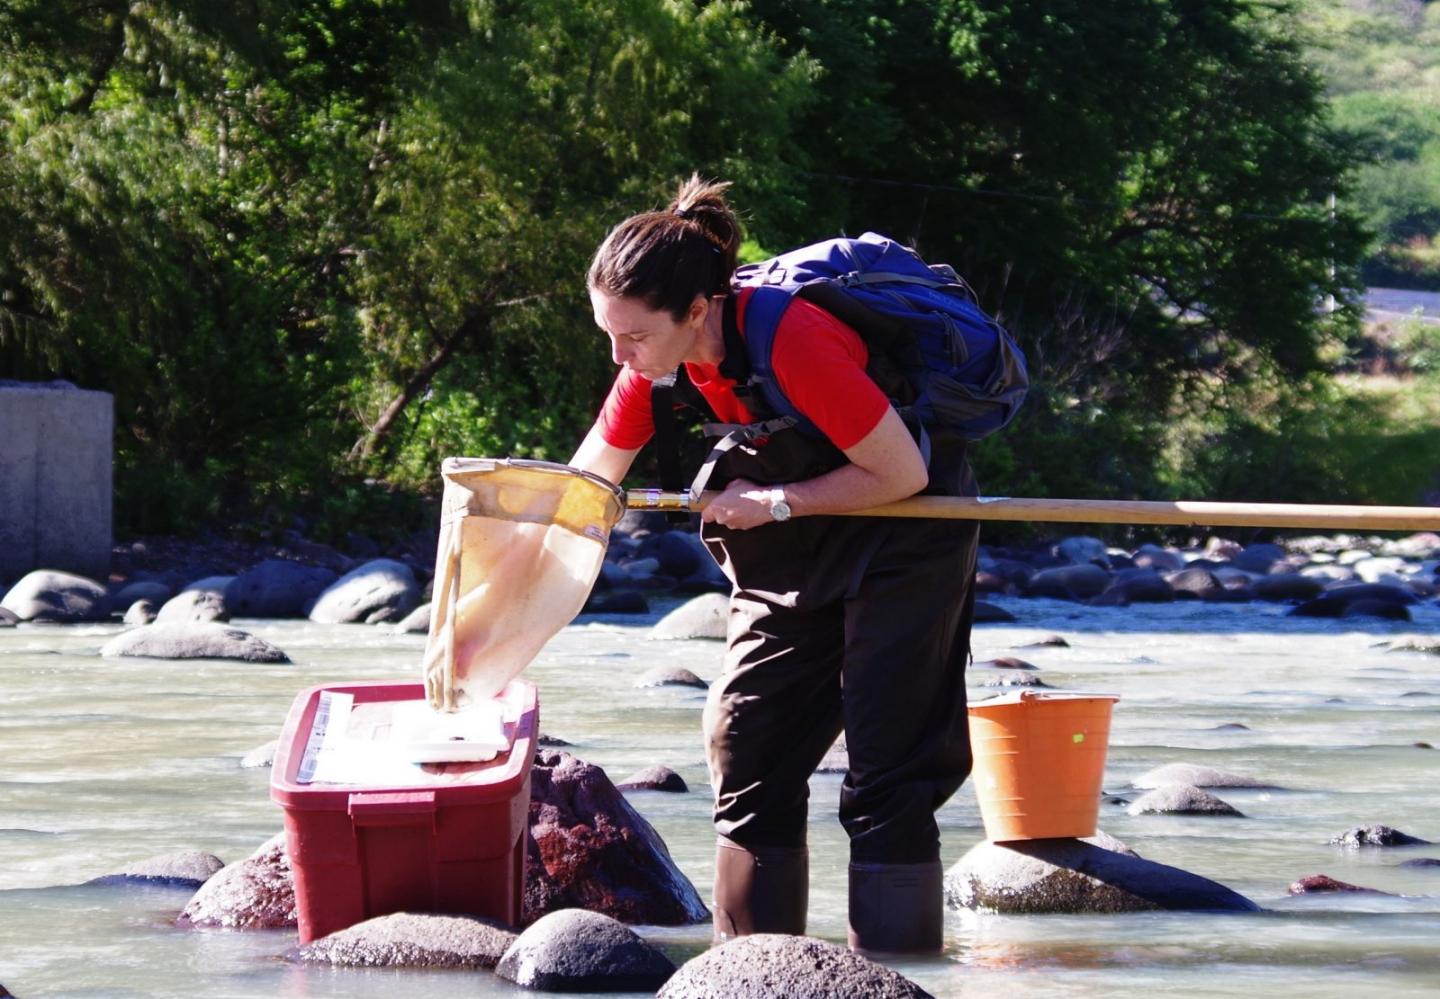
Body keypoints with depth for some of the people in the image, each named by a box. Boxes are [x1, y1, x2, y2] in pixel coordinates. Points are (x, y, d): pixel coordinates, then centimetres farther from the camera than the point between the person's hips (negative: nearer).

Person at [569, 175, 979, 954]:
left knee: (887, 772, -10)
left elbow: (903, 473, -25)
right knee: (747, 751, 3)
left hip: (902, 540, -7)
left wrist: (777, 502, -20)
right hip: (789, 562, 7)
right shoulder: (654, 367, -12)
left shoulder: (792, 342, -33)